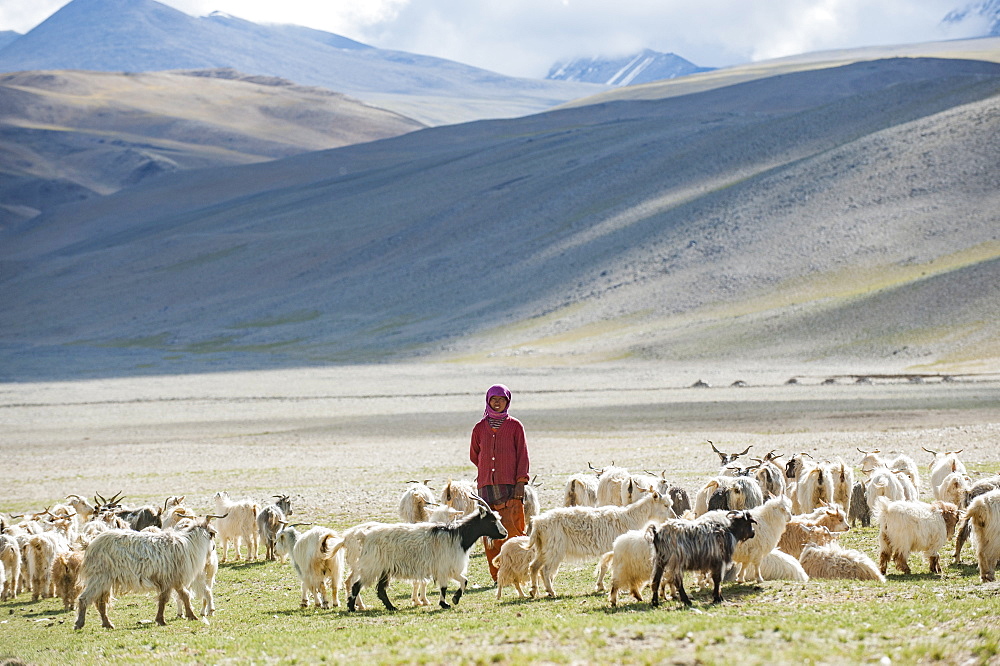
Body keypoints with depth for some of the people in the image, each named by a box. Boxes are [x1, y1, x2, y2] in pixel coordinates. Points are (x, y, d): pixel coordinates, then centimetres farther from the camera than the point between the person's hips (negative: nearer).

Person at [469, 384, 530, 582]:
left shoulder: (515, 426, 6)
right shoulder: (480, 428, 13)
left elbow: (522, 455, 3)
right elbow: (474, 455, 25)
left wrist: (520, 482, -6)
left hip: (510, 486, -3)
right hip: (486, 486, 3)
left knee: (512, 529, -11)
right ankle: (497, 576, 1)